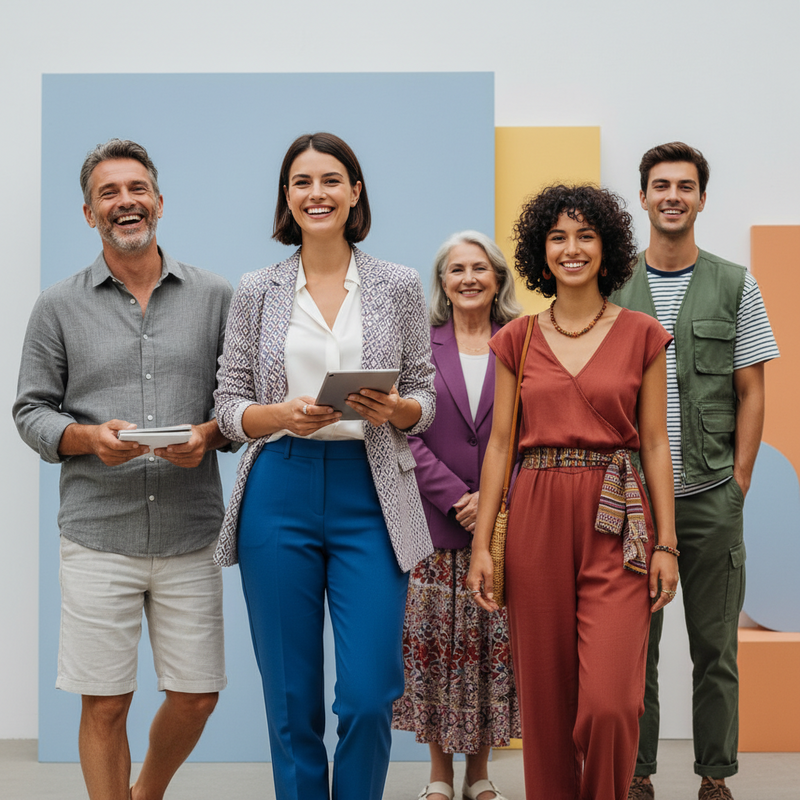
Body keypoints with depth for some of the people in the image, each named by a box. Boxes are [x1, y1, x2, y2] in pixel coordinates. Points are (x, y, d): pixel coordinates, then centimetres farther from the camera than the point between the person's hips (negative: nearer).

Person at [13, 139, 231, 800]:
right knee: (104, 704, 1)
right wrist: (88, 437, -13)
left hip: (191, 531, 1)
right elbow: (31, 410, 6)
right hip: (98, 532, -1)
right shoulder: (59, 306, 6)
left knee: (196, 697, 8)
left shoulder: (214, 296, 7)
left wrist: (208, 434, -11)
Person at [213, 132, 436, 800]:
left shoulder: (400, 286, 6)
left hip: (370, 497, 0)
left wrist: (393, 410, -13)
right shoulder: (258, 291, 7)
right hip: (280, 497, 1)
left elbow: (424, 400, 10)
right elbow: (229, 405, 6)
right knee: (292, 699, 5)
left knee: (369, 697, -5)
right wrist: (284, 413, -13)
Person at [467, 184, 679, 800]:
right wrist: (482, 543, 3)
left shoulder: (641, 335, 5)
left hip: (616, 523, -2)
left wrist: (667, 543, -1)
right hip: (537, 519, 2)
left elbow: (655, 443, 4)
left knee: (611, 702, -11)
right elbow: (500, 443, 8)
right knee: (544, 696, 7)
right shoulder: (518, 340, 9)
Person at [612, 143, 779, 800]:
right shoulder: (613, 289, 6)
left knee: (715, 645, 5)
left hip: (712, 495, 0)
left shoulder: (735, 286, 6)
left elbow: (750, 393, 5)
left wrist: (739, 481, -2)